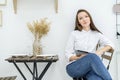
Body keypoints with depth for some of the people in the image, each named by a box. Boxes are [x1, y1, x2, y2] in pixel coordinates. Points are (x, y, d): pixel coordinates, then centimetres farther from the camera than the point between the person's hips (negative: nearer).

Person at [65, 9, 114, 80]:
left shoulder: (96, 34, 14)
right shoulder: (74, 34, 8)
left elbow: (111, 44, 9)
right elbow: (68, 54, 5)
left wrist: (100, 51, -9)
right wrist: (80, 58, -14)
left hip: (91, 67, 1)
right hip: (74, 67, -1)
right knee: (92, 56, -36)